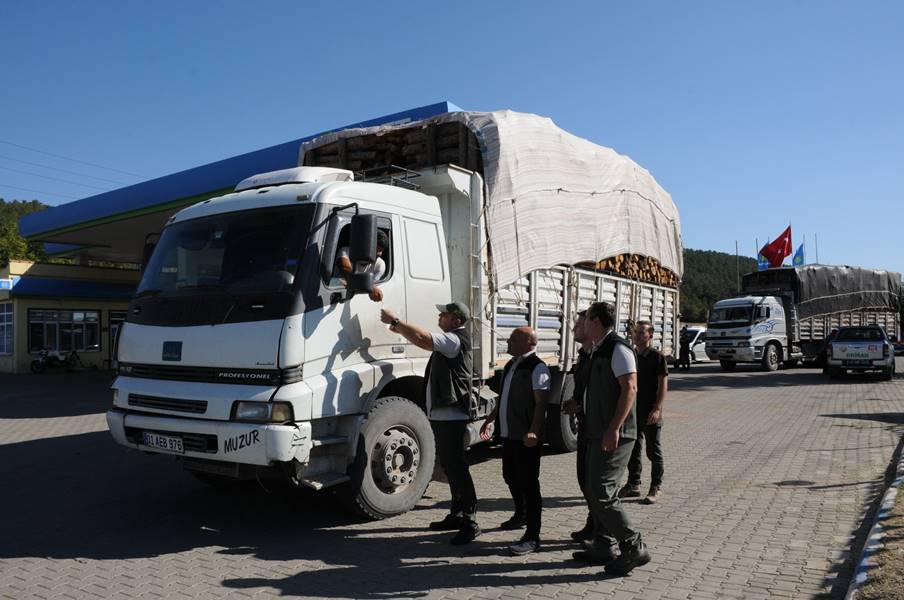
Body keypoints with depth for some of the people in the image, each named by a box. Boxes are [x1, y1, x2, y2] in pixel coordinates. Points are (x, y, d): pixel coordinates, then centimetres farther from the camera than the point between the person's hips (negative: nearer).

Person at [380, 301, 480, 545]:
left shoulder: (456, 339, -14)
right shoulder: (450, 339, 18)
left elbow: (422, 338, -25)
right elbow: (424, 341, 25)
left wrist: (395, 321, -15)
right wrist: (400, 329, 12)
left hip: (451, 415, -11)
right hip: (441, 414, 11)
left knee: (457, 467, -8)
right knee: (450, 465, 17)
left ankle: (470, 522, -4)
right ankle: (457, 514, 27)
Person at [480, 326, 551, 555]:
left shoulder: (537, 367, -12)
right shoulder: (511, 365, 15)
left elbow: (541, 403, -20)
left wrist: (533, 431, -29)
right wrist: (490, 419, 24)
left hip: (526, 437, -9)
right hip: (508, 433, 9)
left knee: (528, 483, -5)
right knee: (510, 476, 21)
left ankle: (532, 537, 0)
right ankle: (521, 515, 43)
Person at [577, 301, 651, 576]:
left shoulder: (618, 348, -14)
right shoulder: (597, 350, 15)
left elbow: (630, 388, -22)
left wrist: (613, 429, -26)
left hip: (614, 436, -10)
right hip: (598, 434, 10)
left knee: (602, 494, -10)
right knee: (595, 491, 15)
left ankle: (634, 548, 1)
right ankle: (603, 548, 26)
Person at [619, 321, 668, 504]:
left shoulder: (657, 357, -8)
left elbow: (663, 385, -10)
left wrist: (656, 409, -17)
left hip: (651, 414, -6)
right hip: (632, 411, 6)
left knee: (654, 452, 3)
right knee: (633, 450, 12)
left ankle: (656, 487, 13)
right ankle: (633, 485, 24)